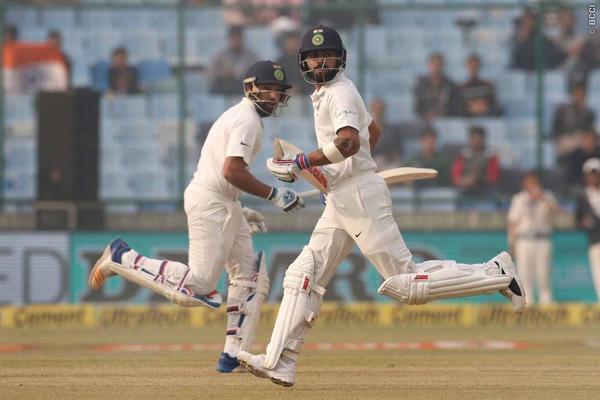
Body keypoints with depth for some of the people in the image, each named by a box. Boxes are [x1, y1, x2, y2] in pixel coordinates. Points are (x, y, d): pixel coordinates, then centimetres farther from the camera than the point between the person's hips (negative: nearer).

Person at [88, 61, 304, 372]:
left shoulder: (236, 115, 21)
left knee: (250, 277, 9)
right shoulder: (247, 119, -12)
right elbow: (232, 171, -24)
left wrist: (239, 211, 24)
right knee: (198, 285, -15)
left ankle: (233, 357, 9)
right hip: (210, 202, -11)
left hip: (224, 206, 11)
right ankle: (122, 258, -4)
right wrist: (273, 195, -18)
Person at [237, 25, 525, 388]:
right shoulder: (327, 93, 17)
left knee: (406, 282, -10)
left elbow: (349, 143, -31)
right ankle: (280, 364, -3)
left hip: (361, 196, -10)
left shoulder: (340, 93, -13)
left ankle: (496, 274, -1)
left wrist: (302, 163, -29)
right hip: (340, 202, 10)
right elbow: (373, 130, 33)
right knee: (303, 276, 1)